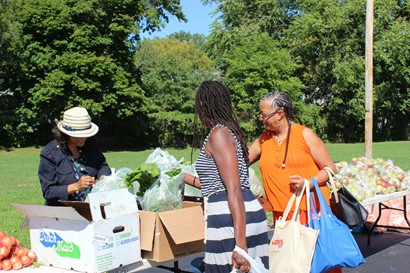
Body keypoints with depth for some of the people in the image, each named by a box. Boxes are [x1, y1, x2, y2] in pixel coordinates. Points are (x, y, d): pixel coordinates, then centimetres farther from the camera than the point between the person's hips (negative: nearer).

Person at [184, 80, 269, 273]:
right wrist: (185, 178, 39)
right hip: (250, 213, 9)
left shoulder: (218, 134, -10)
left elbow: (234, 189, -18)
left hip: (231, 218, -9)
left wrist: (240, 244, -22)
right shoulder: (230, 131, 18)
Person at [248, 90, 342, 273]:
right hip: (282, 214, 4)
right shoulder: (263, 139, 9)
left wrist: (309, 183, -16)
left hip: (313, 210, -3)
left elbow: (330, 168, 0)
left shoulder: (304, 134, -2)